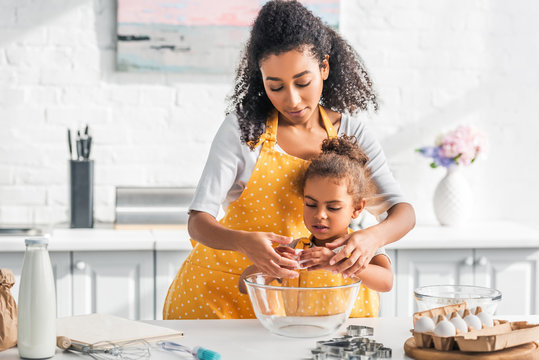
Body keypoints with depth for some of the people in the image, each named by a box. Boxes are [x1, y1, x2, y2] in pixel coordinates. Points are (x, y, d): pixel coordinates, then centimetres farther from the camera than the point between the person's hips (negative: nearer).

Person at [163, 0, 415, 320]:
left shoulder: (348, 131, -3)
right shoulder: (242, 129, -12)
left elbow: (403, 211, -8)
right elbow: (199, 221, -17)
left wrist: (373, 237, -32)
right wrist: (244, 242, -39)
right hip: (226, 287, -2)